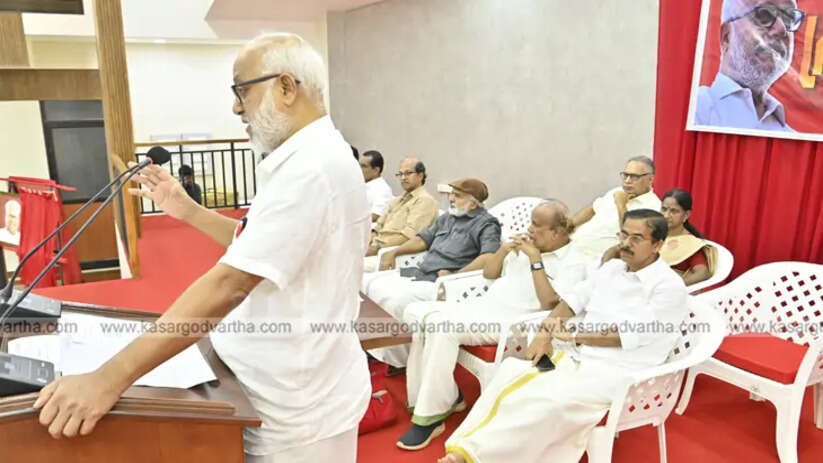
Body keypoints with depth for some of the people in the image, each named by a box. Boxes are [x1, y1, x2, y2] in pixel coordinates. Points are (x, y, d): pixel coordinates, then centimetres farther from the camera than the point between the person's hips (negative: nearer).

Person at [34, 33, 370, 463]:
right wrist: (188, 210, 6)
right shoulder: (301, 159, 9)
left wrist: (113, 376, -26)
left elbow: (231, 283, -30)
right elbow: (255, 246, 15)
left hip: (298, 412, -9)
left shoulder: (312, 166, -25)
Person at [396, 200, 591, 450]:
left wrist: (536, 260, -16)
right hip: (480, 306, 9)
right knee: (416, 311, -9)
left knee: (440, 327, -31)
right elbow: (488, 274, 22)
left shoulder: (574, 263, -3)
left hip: (508, 321, -8)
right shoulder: (527, 246, 19)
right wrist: (503, 249, 4)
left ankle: (430, 416, -19)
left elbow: (549, 303, -17)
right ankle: (442, 396, -2)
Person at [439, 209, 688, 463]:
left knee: (552, 401, -32)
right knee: (512, 371, -19)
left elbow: (630, 335, -16)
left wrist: (573, 336, -15)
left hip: (614, 370, -6)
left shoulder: (670, 286, -6)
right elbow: (572, 300, 10)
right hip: (574, 354, 6)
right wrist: (544, 336, -6)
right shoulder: (612, 267, 14)